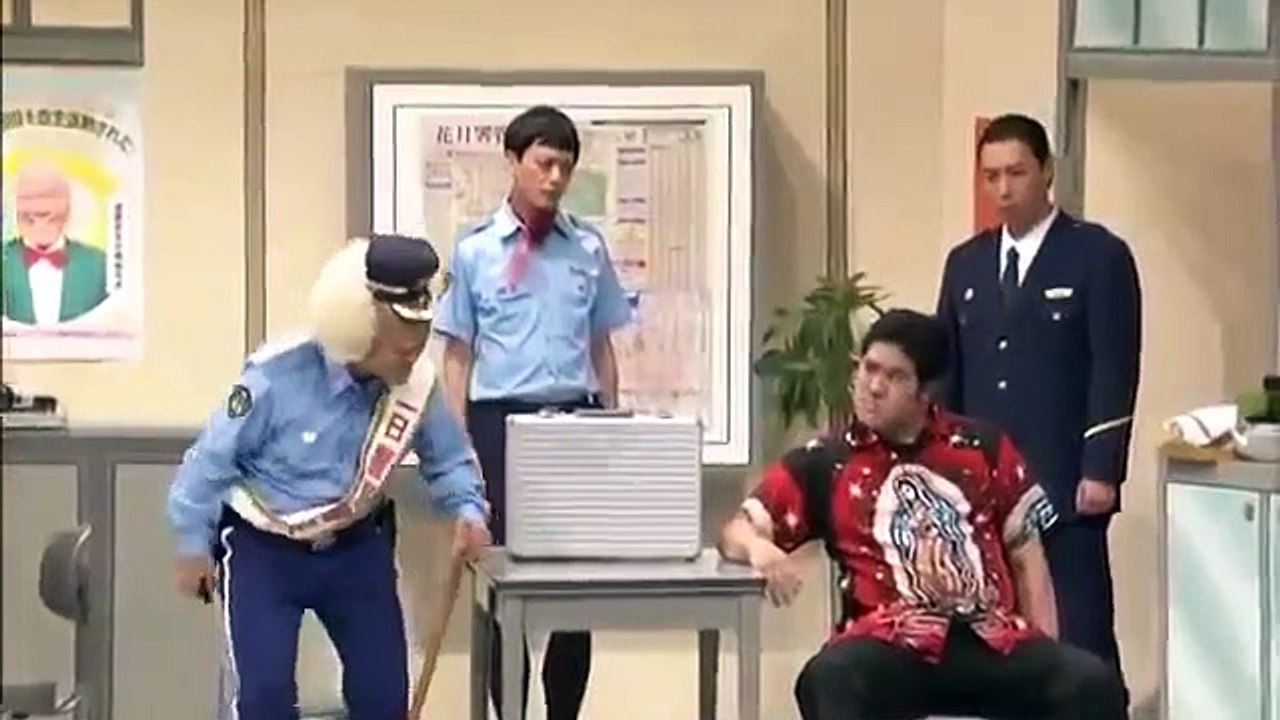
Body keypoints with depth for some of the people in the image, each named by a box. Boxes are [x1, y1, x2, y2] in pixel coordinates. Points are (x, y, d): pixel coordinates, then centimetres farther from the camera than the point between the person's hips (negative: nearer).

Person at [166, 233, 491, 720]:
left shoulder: (418, 383, -15)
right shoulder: (279, 377, -27)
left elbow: (448, 459, 4)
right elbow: (214, 456, -14)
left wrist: (467, 510, -17)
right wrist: (195, 545, -6)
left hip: (356, 550, 4)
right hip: (264, 551, -4)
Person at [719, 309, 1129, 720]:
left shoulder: (985, 448, 16)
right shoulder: (824, 464, 11)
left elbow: (1026, 557, 18)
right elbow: (736, 533, 9)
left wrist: (1047, 659, 7)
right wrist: (761, 548, -17)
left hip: (994, 641, 2)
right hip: (893, 644, -2)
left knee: (1092, 682, -25)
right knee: (829, 680, -36)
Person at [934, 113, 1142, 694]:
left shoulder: (1099, 255, -2)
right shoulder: (965, 263, 14)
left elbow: (1116, 372, -8)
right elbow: (947, 373, 15)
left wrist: (1101, 471, -14)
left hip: (1065, 484, -5)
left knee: (1080, 637, -3)